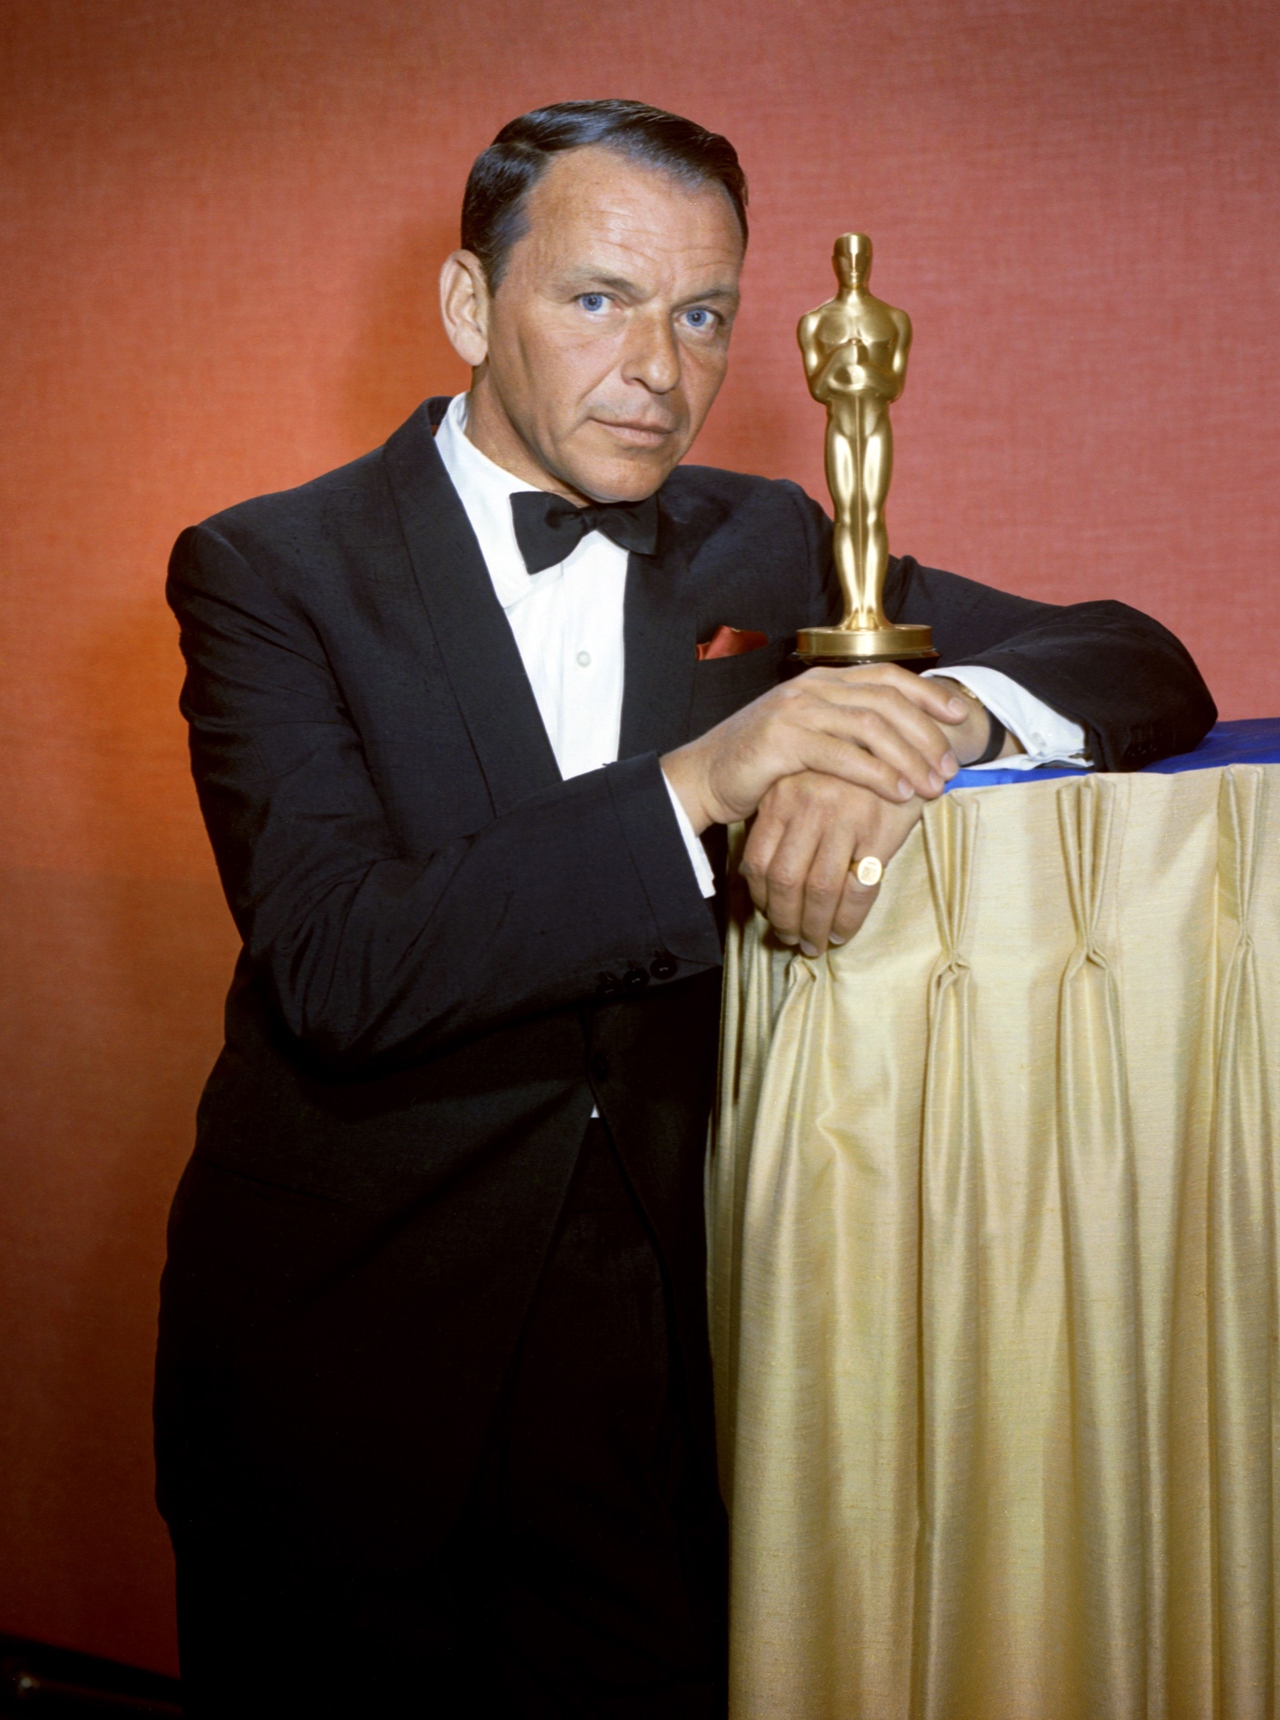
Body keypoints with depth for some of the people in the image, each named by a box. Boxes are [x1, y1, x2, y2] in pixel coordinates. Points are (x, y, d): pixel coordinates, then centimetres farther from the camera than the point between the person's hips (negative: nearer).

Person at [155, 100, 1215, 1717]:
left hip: (656, 1356, 3)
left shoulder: (766, 551, 5)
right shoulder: (274, 570, -8)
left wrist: (922, 723, -20)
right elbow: (336, 970, -21)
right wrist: (692, 785, -31)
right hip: (344, 1352, -3)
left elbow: (1144, 662, 2)